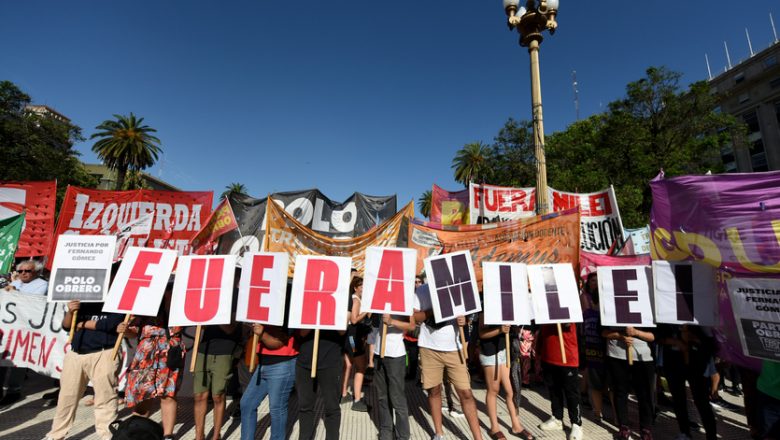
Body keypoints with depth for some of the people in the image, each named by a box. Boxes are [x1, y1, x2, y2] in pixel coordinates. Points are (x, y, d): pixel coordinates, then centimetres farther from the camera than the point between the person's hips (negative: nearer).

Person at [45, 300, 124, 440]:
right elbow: (66, 325, 10)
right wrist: (70, 311, -10)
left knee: (104, 399, -1)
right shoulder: (81, 302, 12)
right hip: (75, 354, 5)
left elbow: (112, 323, -14)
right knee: (66, 397, 16)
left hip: (103, 354, -5)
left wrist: (83, 324, -2)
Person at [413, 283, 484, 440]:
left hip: (454, 349, 2)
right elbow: (412, 317, -6)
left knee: (466, 392, 2)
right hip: (430, 349, -1)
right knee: (434, 390, 11)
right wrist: (432, 310, -21)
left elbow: (463, 313, 12)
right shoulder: (422, 290, -5)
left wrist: (463, 320, -12)